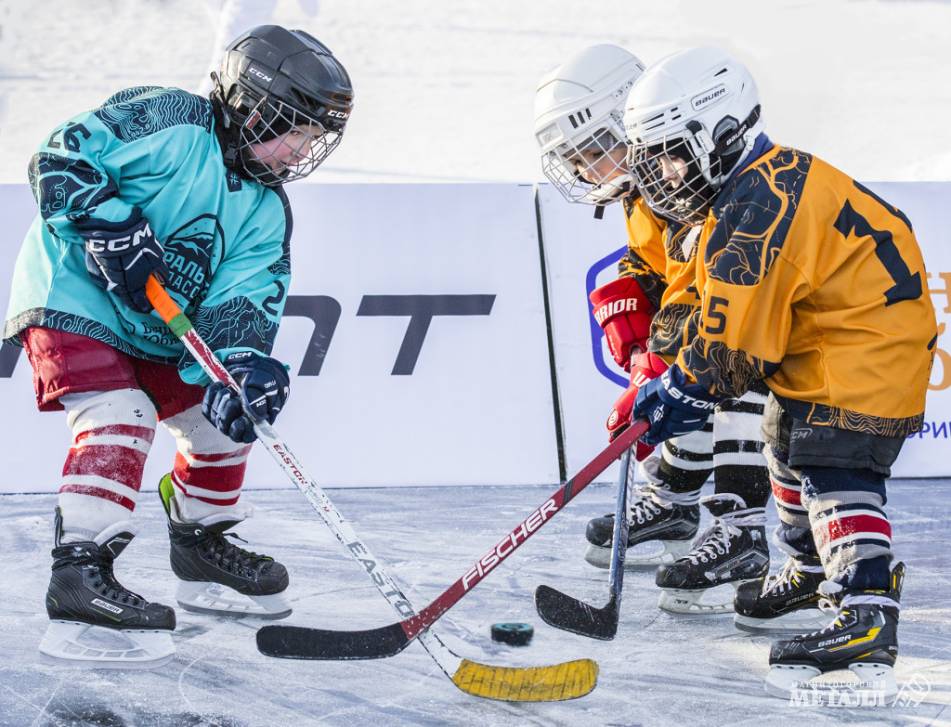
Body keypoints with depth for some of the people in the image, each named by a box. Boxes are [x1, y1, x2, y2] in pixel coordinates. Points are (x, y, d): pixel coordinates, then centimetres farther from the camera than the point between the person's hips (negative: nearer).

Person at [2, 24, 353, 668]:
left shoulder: (266, 210, 5)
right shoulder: (165, 124, -17)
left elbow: (244, 295, -5)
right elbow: (60, 161, -19)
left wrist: (245, 359, -25)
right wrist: (113, 232, -30)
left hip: (158, 334, 8)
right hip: (72, 301, -8)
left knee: (224, 414, 10)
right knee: (121, 419, -26)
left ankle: (201, 546, 31)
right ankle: (80, 574, -30)